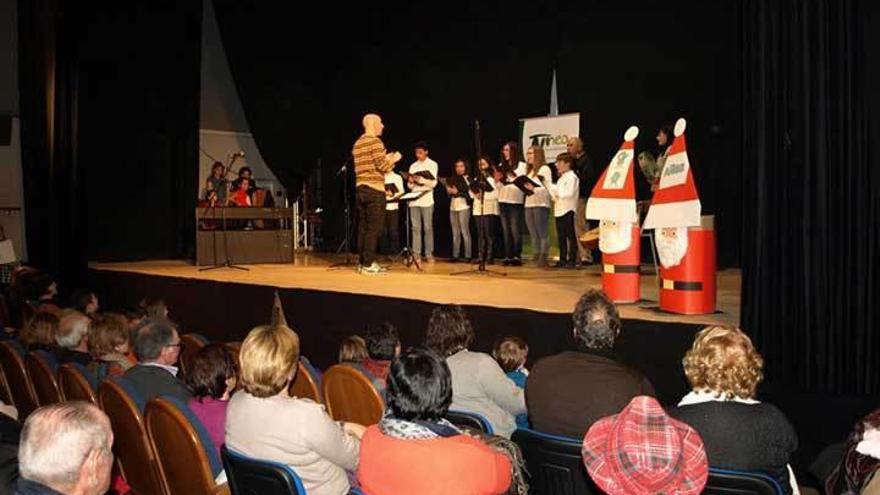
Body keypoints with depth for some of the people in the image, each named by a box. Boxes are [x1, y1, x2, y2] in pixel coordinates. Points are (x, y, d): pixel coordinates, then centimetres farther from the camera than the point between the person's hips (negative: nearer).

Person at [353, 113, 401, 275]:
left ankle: (362, 262, 12)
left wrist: (385, 159, 24)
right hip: (375, 190, -8)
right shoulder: (375, 141, -10)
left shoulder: (357, 144, 16)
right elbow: (383, 167, -15)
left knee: (362, 227, 9)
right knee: (373, 228, -5)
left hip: (361, 189, 8)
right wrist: (393, 159, 3)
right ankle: (368, 264, -4)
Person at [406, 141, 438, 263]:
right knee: (416, 228, 1)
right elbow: (410, 186, 14)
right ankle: (416, 254, 2)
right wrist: (410, 182, -8)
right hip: (414, 200, 4)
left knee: (428, 228, -3)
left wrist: (420, 179, -19)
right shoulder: (413, 166, 16)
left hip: (426, 200, -4)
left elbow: (433, 183, -6)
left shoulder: (432, 164, 4)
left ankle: (429, 254, 1)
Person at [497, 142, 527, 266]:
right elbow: (498, 184, 15)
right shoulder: (501, 166, 14)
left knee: (515, 230, -4)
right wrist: (497, 179, -5)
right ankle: (508, 256, 9)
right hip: (502, 200, 5)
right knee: (506, 230, 6)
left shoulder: (522, 166, -1)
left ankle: (517, 256, -1)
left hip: (516, 201, -5)